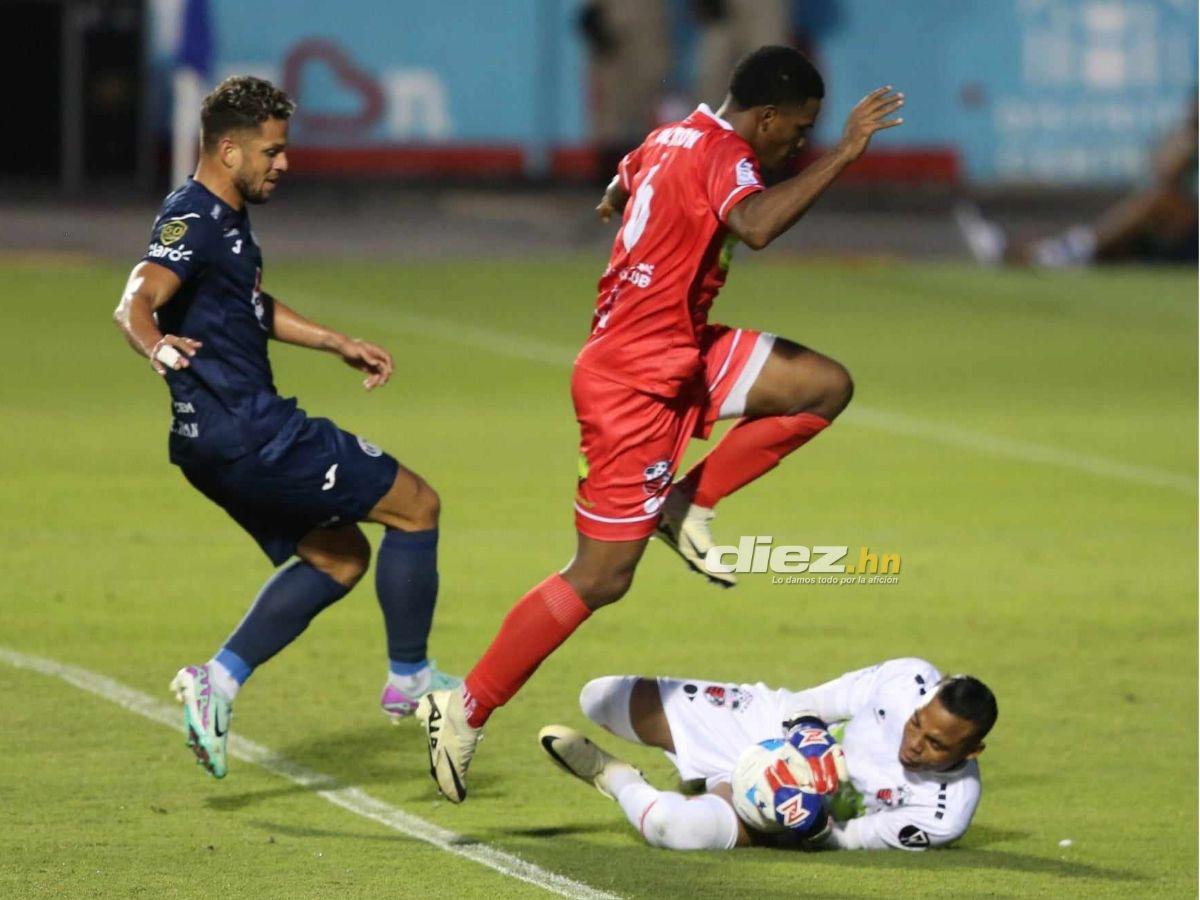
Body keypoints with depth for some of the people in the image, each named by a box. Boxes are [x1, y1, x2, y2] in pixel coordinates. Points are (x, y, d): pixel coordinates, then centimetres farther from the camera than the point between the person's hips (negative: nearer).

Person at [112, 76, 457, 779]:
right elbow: (135, 302, -35)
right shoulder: (194, 222, -17)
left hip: (228, 444, 10)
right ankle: (409, 677, 9)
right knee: (416, 505, 0)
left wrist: (336, 343, 35)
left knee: (338, 558, 19)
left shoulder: (225, 219, 15)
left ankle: (218, 681, 8)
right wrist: (157, 346, -56)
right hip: (248, 435, -10)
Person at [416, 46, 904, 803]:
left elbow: (613, 201, 28)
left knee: (825, 386, 2)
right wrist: (842, 155, -37)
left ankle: (687, 505, 9)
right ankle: (466, 711, 3)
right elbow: (755, 226, -42)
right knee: (601, 578, -4)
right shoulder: (722, 157, -20)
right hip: (638, 384, -10)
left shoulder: (671, 139, 8)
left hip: (680, 357, 10)